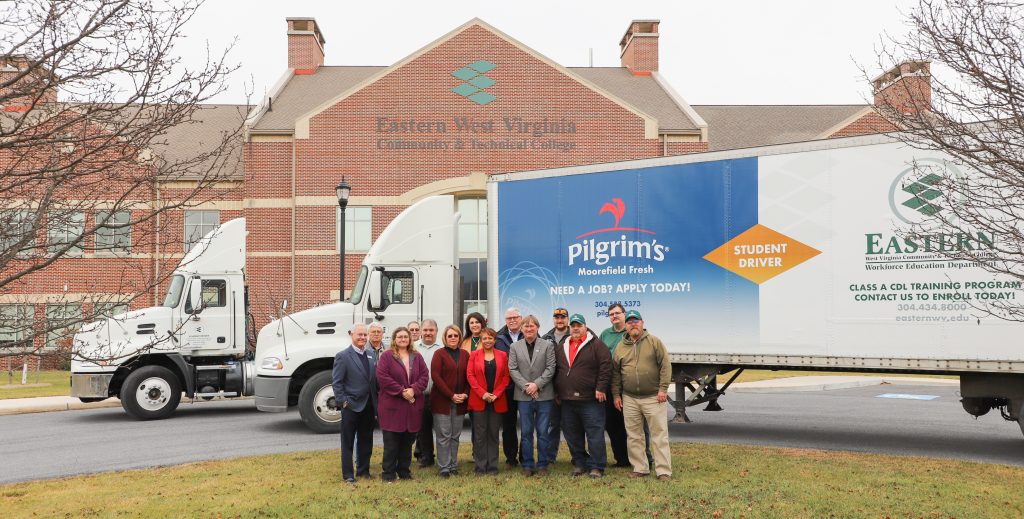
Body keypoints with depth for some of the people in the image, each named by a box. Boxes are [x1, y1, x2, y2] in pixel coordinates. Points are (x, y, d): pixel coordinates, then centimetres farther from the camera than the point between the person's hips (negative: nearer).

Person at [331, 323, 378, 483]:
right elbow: (336, 381, -10)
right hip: (351, 406, -5)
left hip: (368, 406, 6)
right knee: (348, 442, 5)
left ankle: (363, 471, 26)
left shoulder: (371, 355, 8)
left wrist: (376, 403, 5)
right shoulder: (343, 356, -8)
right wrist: (342, 401, -14)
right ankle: (348, 475, 12)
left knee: (366, 441, 14)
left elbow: (375, 379, 10)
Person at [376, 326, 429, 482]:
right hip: (392, 406, -4)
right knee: (391, 441, -1)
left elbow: (424, 376, 5)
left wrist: (413, 390, -13)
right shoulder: (387, 356, -1)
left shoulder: (417, 357, 12)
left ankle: (404, 471, 20)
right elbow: (382, 377, -11)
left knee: (408, 441, 9)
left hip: (413, 405, 4)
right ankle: (388, 473, 8)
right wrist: (401, 391, -14)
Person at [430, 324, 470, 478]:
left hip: (459, 402, 4)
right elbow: (435, 376, -10)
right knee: (444, 435, -2)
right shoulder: (439, 354, -2)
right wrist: (451, 395, -14)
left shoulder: (465, 355, 10)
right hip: (441, 401, -4)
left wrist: (465, 394, -6)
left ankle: (453, 466, 16)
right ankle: (444, 468, 5)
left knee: (455, 435, 8)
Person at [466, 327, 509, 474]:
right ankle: (481, 466, 8)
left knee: (493, 434, 6)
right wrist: (482, 393, -11)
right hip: (479, 400, -1)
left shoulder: (502, 355, 7)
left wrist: (496, 394, -8)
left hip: (497, 401, 1)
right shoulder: (474, 355, 4)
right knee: (480, 434, 2)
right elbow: (470, 375, -2)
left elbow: (506, 376, 3)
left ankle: (493, 466, 12)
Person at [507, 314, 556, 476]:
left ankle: (542, 465, 12)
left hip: (544, 395, -1)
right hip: (523, 395, 1)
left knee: (543, 432, 3)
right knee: (526, 432, 6)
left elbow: (550, 368, -3)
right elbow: (512, 369, 1)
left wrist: (537, 384, -13)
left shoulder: (548, 345, 4)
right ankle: (527, 465, 15)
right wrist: (525, 386, -10)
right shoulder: (515, 346, 7)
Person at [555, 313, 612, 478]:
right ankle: (580, 464, 23)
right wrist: (558, 392, 15)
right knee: (572, 435, 11)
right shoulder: (562, 347, 15)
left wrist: (600, 388, -15)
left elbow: (605, 367, -10)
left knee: (595, 434, -3)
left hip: (590, 399, -6)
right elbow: (556, 370, 21)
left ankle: (597, 467, 4)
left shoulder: (596, 345, -3)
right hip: (567, 400, 6)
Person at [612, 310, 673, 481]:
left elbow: (665, 366, -5)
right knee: (634, 436, 9)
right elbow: (615, 373, 13)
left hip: (654, 398, -3)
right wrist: (616, 395, 9)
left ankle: (664, 471, 3)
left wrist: (663, 389, -11)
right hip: (629, 399, 4)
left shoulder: (654, 342, -1)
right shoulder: (620, 347, 9)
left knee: (659, 435, -2)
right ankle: (640, 468, 19)